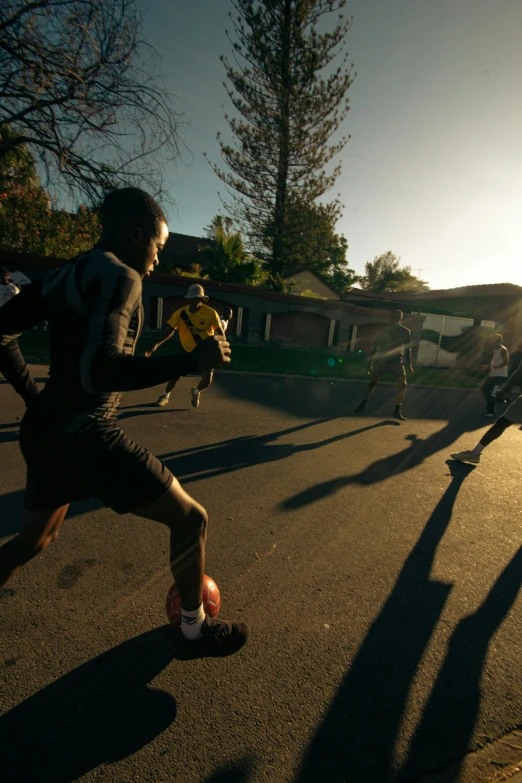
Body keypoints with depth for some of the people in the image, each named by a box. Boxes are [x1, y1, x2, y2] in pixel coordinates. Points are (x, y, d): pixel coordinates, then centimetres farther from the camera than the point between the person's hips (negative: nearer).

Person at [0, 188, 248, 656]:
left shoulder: (65, 274, 12)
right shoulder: (119, 276, -15)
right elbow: (98, 371, -30)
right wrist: (191, 361, -24)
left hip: (45, 427, 9)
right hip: (84, 434, -9)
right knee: (190, 516, 5)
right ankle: (195, 628, 25)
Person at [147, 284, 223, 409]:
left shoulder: (211, 313, -19)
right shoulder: (181, 313, -14)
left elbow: (220, 332, -10)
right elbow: (170, 330, -10)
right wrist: (157, 344, -21)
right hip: (187, 350, 1)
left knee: (207, 381, -10)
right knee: (175, 374, -2)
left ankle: (196, 392, 28)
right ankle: (165, 396, 28)